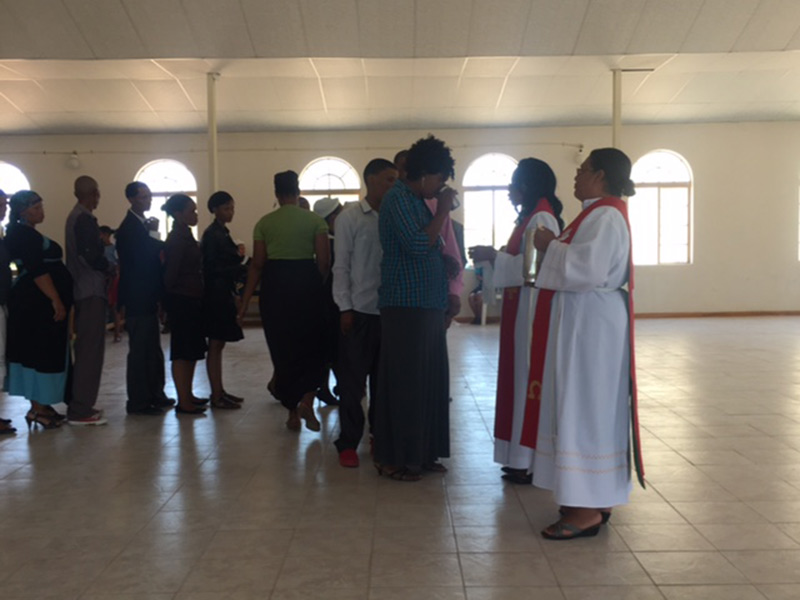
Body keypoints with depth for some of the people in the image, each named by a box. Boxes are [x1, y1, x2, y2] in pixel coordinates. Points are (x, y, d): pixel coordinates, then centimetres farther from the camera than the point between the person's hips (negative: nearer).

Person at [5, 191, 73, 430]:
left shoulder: (26, 234, 16)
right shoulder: (24, 235, -14)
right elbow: (38, 271, -21)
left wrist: (58, 300, 17)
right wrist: (56, 301, -23)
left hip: (37, 303, 10)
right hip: (38, 303, -10)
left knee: (39, 353, 12)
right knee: (42, 353, -5)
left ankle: (41, 405, 19)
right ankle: (38, 408, 1)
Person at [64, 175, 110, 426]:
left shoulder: (75, 217, 15)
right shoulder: (85, 219, -14)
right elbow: (91, 255, -22)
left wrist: (102, 267, 8)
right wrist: (108, 270, -6)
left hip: (82, 291, 10)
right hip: (92, 291, -10)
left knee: (84, 349, 15)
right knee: (91, 350, -7)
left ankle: (79, 404, 22)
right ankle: (81, 410, -4)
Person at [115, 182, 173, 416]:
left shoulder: (143, 224, 14)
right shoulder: (129, 227, -15)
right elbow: (141, 256, -22)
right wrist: (153, 234, -15)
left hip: (147, 297, 10)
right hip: (137, 299, -10)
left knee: (151, 349, 16)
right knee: (139, 350, -4)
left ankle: (154, 395, 26)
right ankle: (138, 402, 4)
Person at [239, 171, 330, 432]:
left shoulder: (264, 223, 2)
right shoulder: (315, 220, 0)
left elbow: (257, 264, -2)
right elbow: (324, 261, -7)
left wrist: (245, 301, 2)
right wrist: (316, 284, 10)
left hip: (274, 285, 1)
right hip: (306, 283, -1)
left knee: (282, 349, 10)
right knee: (312, 345, 14)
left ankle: (293, 413, 16)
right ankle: (307, 401, -6)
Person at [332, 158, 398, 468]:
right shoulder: (350, 218, -2)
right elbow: (341, 266, -3)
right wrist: (345, 308, -8)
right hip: (359, 311, -3)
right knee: (352, 381, 3)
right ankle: (348, 443, 13)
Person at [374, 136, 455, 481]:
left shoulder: (417, 201, 18)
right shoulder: (398, 198, -10)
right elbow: (418, 245, -21)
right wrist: (443, 209, -13)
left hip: (427, 306, 9)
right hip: (406, 306, -9)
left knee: (429, 381, 11)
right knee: (404, 383, -4)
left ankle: (421, 453, 21)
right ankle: (393, 459, 6)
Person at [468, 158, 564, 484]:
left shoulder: (542, 219, -13)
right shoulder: (530, 217, 18)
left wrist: (493, 256, -15)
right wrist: (494, 256, 6)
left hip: (532, 308, -10)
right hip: (520, 307, 10)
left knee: (530, 379, -5)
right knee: (520, 378, 11)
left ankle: (532, 461, 4)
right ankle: (522, 457, 19)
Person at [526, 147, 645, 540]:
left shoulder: (605, 217, -17)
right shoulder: (600, 214, 16)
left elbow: (588, 270, -28)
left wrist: (551, 247, -14)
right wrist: (557, 247, 4)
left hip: (590, 325, -11)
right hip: (582, 322, 11)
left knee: (584, 409, -7)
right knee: (584, 408, 13)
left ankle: (587, 510, 1)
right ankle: (593, 499, 22)